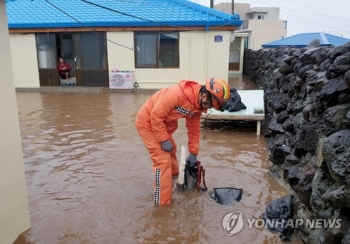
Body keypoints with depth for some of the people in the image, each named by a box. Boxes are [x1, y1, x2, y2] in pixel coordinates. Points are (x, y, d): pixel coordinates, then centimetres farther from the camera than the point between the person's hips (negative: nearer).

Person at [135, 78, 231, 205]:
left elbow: (194, 129, 6)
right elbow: (156, 116, -30)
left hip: (163, 122, 9)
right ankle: (162, 202, 0)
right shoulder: (177, 93, -34)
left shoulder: (198, 105, -6)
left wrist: (193, 153, 10)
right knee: (163, 160, -12)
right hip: (147, 122, -9)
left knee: (171, 151, 25)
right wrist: (164, 140, -22)